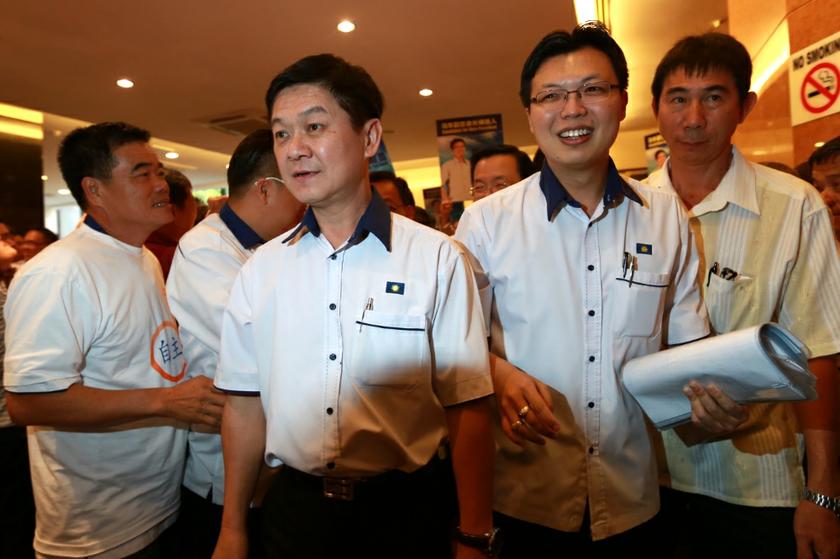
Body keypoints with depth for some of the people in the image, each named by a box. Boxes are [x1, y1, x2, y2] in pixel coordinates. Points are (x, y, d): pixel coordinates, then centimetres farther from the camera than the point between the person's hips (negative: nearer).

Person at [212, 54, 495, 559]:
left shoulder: (437, 259, -13)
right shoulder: (260, 270, -1)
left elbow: (467, 412, -11)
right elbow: (246, 403, 4)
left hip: (406, 511, -2)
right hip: (294, 507, 3)